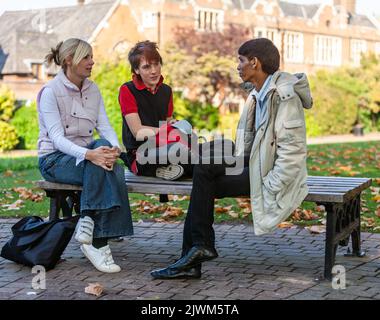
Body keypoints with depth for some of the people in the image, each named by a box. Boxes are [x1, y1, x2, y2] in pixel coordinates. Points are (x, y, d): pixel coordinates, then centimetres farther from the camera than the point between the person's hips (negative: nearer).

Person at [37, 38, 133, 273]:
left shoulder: (93, 90, 10)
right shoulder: (51, 91, -10)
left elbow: (104, 126, 1)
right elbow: (57, 138, -21)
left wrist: (115, 147, -23)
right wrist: (88, 154, -39)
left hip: (85, 153, 5)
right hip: (54, 159, -5)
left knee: (109, 158, -31)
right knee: (98, 165, -35)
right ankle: (98, 242, -29)